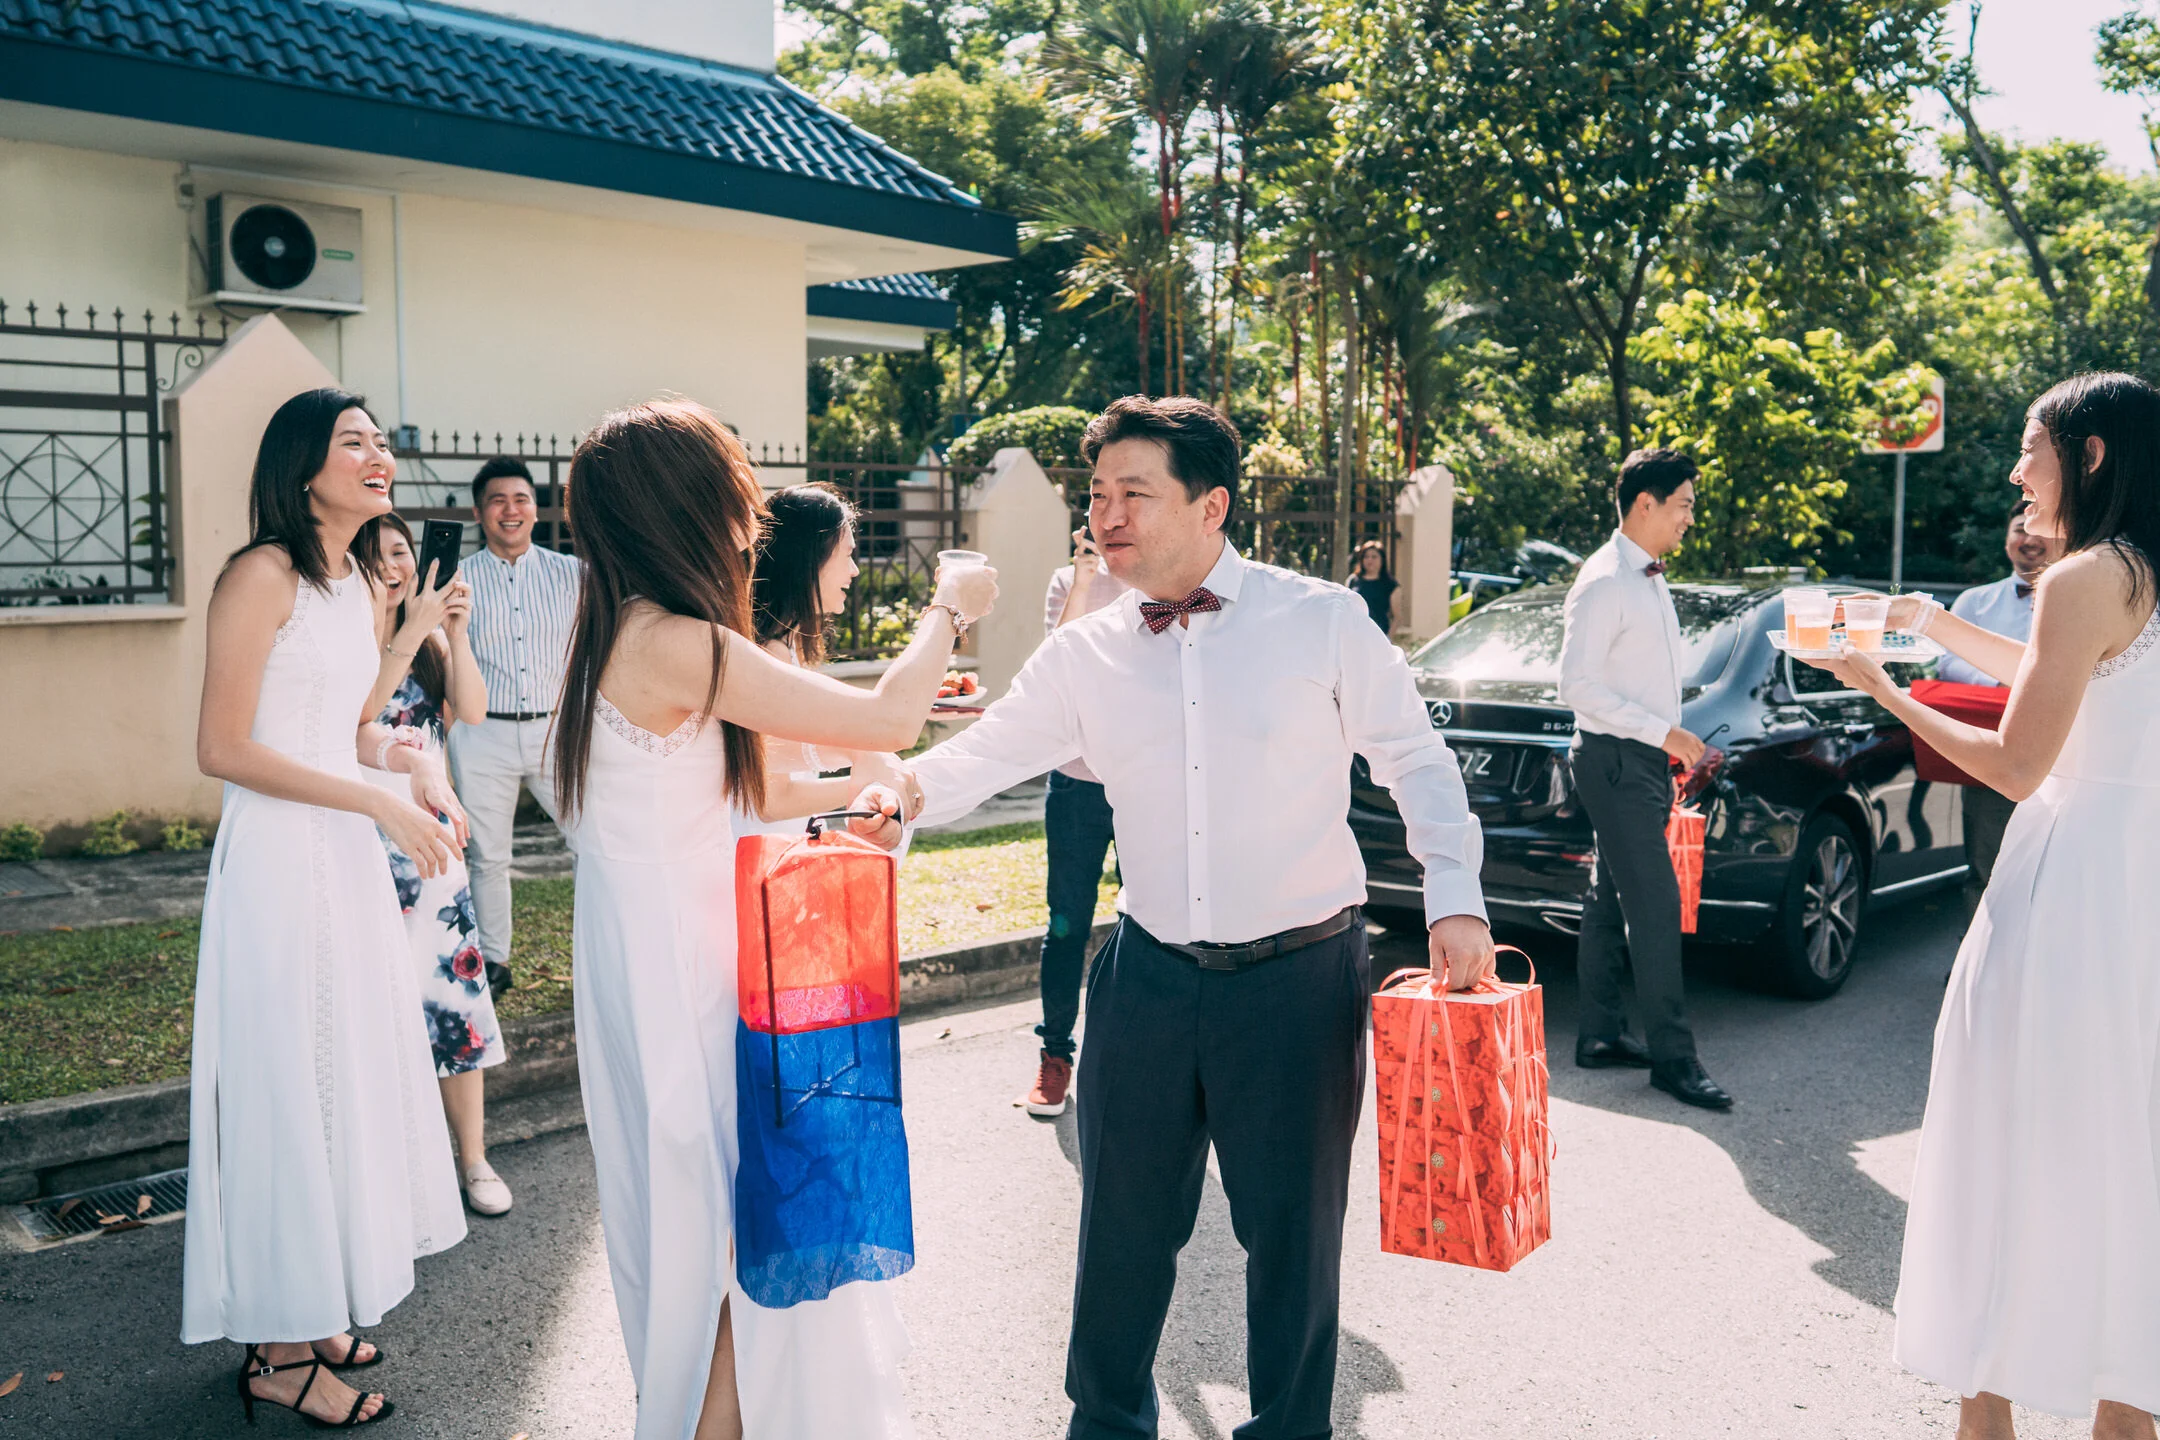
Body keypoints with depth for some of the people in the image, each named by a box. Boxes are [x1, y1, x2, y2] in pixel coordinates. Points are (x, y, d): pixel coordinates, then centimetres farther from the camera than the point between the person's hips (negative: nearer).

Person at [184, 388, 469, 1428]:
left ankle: (313, 1309, 29)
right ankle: (279, 1353, 14)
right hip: (281, 860, -9)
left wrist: (413, 765, 1)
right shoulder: (264, 575, -14)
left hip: (350, 857, 9)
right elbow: (223, 748, -17)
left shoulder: (355, 583, 12)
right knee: (289, 1083, 0)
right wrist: (381, 802, -18)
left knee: (351, 1075, 14)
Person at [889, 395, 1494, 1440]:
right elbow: (989, 750, 2)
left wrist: (1455, 897, -10)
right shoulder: (1082, 656, 3)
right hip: (1151, 975, 3)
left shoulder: (1323, 621, -4)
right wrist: (910, 786, -19)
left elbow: (1415, 757, 0)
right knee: (1124, 1217, 13)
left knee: (1294, 1225, 11)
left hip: (1301, 973, -2)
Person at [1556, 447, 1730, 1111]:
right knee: (1655, 903, -9)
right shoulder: (1604, 582, -14)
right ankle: (1672, 1057, -4)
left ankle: (1600, 1035, 20)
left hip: (1644, 758, 10)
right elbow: (1577, 686, -20)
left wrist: (1674, 744, 17)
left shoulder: (1651, 580, 15)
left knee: (1611, 898, 13)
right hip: (1615, 759, -9)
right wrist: (1662, 733, -20)